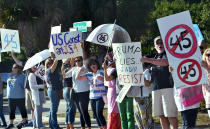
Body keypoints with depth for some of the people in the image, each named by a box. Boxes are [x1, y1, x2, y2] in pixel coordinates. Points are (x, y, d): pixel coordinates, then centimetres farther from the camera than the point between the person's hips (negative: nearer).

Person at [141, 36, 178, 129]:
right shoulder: (155, 57, 23)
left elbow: (165, 62, -19)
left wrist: (147, 60, -18)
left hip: (168, 87, -7)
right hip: (156, 88, 7)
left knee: (171, 115, -10)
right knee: (161, 115, 4)